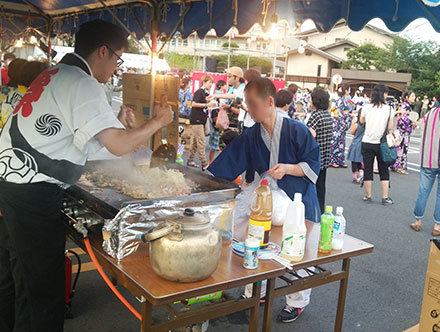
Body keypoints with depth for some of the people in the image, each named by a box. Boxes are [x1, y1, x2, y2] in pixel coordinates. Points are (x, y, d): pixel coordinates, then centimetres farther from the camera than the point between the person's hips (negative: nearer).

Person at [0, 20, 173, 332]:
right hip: (35, 195, -10)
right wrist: (158, 121, -5)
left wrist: (116, 123, 13)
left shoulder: (54, 75, 17)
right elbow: (119, 145, -21)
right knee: (42, 290, 0)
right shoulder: (83, 84, -13)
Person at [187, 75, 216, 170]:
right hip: (196, 120, -9)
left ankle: (190, 160, 23)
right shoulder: (199, 92, -11)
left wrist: (212, 104, 7)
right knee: (201, 142, -10)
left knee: (195, 142, 14)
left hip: (202, 120, 9)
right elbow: (194, 104, -20)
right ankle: (204, 164, -8)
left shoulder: (206, 93, 15)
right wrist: (207, 104, -19)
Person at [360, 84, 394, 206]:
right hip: (382, 144, -1)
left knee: (367, 170, 9)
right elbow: (390, 127, -6)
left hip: (367, 143, 1)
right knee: (384, 171, 10)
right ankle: (385, 198, 11)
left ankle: (368, 196, 16)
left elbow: (361, 121, 12)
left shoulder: (366, 107, -4)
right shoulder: (389, 109, -8)